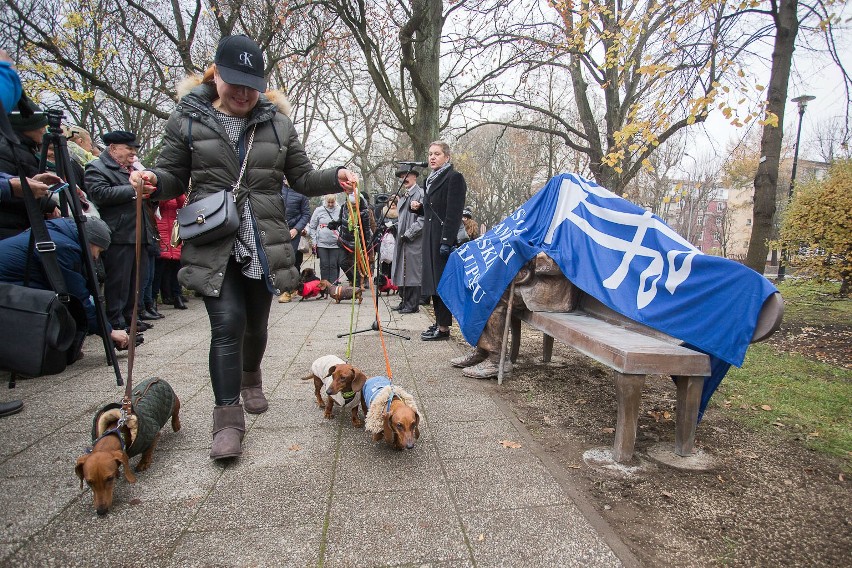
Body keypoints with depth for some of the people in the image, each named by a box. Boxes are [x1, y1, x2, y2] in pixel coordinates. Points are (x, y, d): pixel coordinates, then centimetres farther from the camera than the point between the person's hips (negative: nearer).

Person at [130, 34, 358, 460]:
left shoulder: (277, 124, 8)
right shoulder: (187, 119, 4)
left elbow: (302, 178, 10)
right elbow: (174, 177, 7)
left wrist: (335, 178, -8)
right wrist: (152, 181, -15)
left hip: (264, 244, 2)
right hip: (213, 244, -2)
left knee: (256, 323, 15)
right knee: (227, 323, -12)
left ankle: (250, 377, 45)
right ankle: (227, 419, -2)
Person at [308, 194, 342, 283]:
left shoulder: (339, 210, 0)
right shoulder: (319, 210, 3)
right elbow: (312, 227, 8)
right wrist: (314, 241, 3)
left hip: (335, 243, -1)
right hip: (322, 243, 1)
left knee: (334, 265, 2)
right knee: (324, 265, 3)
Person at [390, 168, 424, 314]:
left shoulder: (421, 194, -8)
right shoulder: (403, 196, 18)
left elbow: (422, 219, -15)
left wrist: (408, 234, -15)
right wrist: (396, 227, 12)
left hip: (414, 241, -8)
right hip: (402, 240, 8)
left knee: (412, 272, -3)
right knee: (402, 272, 11)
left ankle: (412, 305, 4)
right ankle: (404, 301, 21)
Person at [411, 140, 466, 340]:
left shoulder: (454, 178, -8)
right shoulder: (431, 180, 19)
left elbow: (454, 213, -17)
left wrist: (447, 241, -23)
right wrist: (419, 207, 7)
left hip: (444, 238, -9)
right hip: (430, 237, 9)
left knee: (442, 281, -6)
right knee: (433, 280, 12)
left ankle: (444, 328, 0)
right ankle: (438, 322, 21)